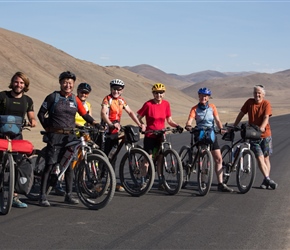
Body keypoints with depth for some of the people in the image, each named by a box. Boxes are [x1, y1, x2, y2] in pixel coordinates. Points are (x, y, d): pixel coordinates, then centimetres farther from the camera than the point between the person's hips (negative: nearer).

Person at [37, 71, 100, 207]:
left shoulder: (75, 100, 8)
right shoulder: (53, 97, -1)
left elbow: (85, 114, 8)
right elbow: (41, 113, 4)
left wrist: (95, 123, -7)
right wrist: (47, 127, -3)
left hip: (70, 136, 4)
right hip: (55, 135, -4)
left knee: (69, 166, 7)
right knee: (49, 165, -4)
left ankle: (68, 195, 17)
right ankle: (42, 196, 0)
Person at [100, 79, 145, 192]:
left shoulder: (121, 100, 10)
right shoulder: (107, 99, -10)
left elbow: (130, 112, 14)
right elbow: (103, 113, -25)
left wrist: (139, 124, 3)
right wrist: (111, 124, -41)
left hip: (116, 131, 6)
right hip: (107, 131, -6)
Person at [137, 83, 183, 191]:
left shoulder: (166, 104, 2)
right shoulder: (148, 104, -11)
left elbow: (169, 120, 7)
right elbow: (138, 117, -3)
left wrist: (177, 126, -9)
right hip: (150, 135, -4)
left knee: (160, 158, 6)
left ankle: (160, 182, 12)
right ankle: (143, 181, 8)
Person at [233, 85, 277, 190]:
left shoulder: (266, 104, -4)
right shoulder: (249, 102, 1)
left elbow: (266, 117, -17)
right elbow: (241, 114, 7)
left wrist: (262, 127, -35)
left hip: (265, 134, 0)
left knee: (266, 158, 6)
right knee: (259, 158, -10)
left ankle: (266, 180, 14)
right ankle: (268, 179, -13)